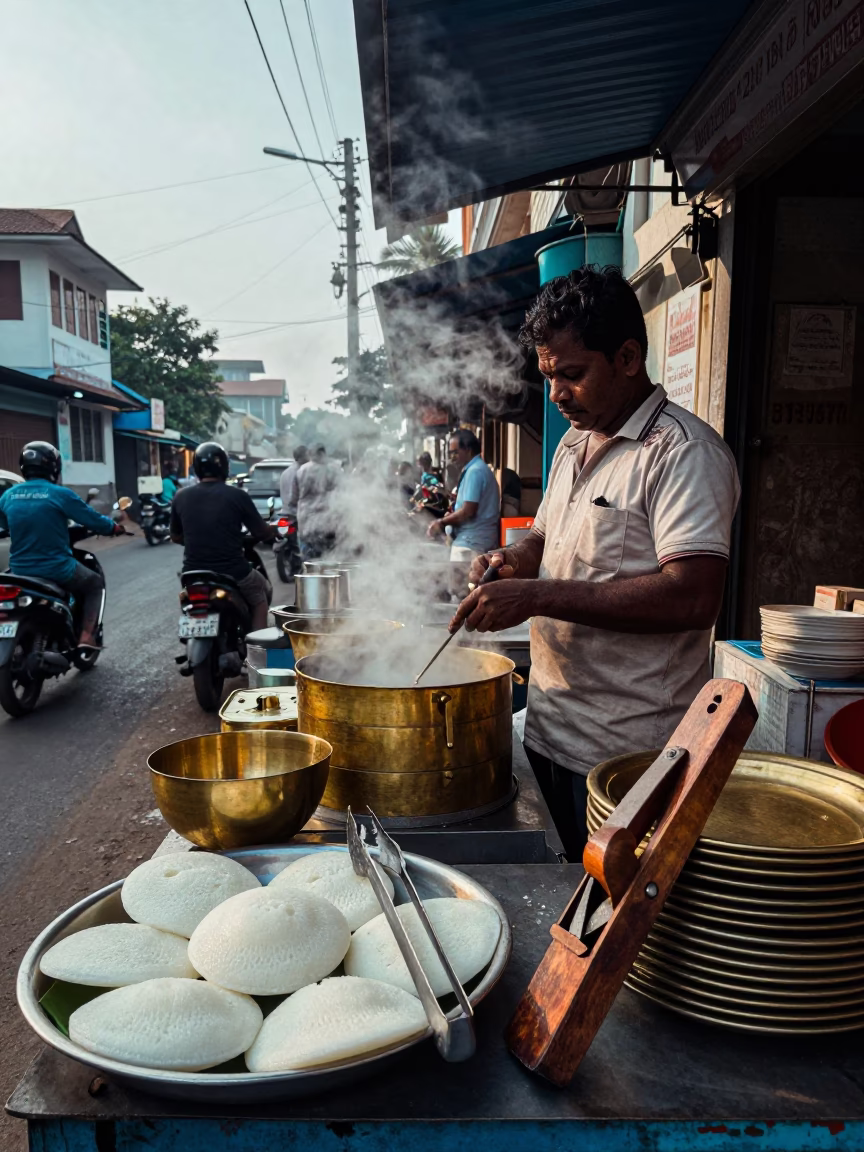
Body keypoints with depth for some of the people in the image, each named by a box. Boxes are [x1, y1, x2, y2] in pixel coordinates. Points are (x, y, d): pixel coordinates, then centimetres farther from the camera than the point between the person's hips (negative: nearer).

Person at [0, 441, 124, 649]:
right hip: (56, 569, -5)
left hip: (20, 570, 5)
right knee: (95, 585, 20)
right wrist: (114, 527, 15)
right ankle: (86, 636, 4)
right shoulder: (60, 494, -14)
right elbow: (94, 520, -7)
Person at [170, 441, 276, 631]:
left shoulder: (181, 497, -1)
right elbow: (262, 533, -2)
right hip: (232, 572, -3)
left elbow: (175, 537, 12)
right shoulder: (237, 495, -10)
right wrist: (273, 532, 21)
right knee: (261, 592, 27)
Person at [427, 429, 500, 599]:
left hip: (471, 542, -10)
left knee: (463, 596, -6)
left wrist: (442, 523, -7)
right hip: (478, 540, 10)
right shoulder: (481, 468, 17)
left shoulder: (474, 471, -15)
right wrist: (451, 516, 10)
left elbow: (468, 511, -20)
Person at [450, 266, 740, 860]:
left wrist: (537, 596, -26)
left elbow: (693, 598, -26)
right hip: (552, 732, 8)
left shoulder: (685, 451, -15)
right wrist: (510, 561, 1)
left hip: (629, 753, -8)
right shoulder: (575, 444, 13)